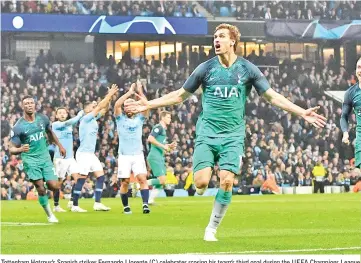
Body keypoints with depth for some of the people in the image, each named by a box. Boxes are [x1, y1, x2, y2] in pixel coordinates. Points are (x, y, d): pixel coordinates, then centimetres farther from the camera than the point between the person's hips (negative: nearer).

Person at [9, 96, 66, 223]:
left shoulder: (43, 119, 2)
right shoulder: (18, 127, -10)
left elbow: (50, 133, 24)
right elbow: (12, 149, -9)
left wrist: (59, 146, 27)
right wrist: (20, 149, -31)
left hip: (45, 157, 4)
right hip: (30, 160, -4)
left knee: (54, 187, -8)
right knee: (41, 189, -13)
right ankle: (50, 215, 6)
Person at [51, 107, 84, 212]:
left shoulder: (69, 126, 15)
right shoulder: (55, 125, -6)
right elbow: (68, 123, -18)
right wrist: (80, 115, -14)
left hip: (70, 157, 6)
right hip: (60, 157, -6)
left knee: (77, 177, -8)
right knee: (59, 182, -1)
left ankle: (72, 202, 2)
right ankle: (56, 206, 8)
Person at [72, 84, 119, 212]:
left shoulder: (94, 119, 13)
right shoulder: (86, 118, -10)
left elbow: (104, 108, 17)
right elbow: (100, 107, -14)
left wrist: (109, 96, 4)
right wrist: (109, 95, -9)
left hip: (91, 154, 9)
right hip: (84, 153, -9)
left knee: (100, 176, 4)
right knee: (81, 179, -8)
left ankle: (97, 203, 5)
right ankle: (75, 205, -3)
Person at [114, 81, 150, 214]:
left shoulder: (139, 119, 9)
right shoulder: (120, 119, 6)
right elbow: (117, 105, -11)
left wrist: (140, 92, -12)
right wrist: (129, 92, -12)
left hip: (138, 155, 1)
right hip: (124, 155, -1)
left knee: (142, 179, -14)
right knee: (125, 182, 1)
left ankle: (145, 204, -19)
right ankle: (125, 206, 15)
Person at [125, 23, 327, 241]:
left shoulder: (247, 69, 2)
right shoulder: (206, 68, 3)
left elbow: (273, 97, 5)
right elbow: (180, 95, 12)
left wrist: (302, 113, -4)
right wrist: (149, 105, 8)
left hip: (233, 136, 0)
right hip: (207, 133, 0)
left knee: (227, 181, -14)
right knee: (201, 182, -16)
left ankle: (212, 228, 3)